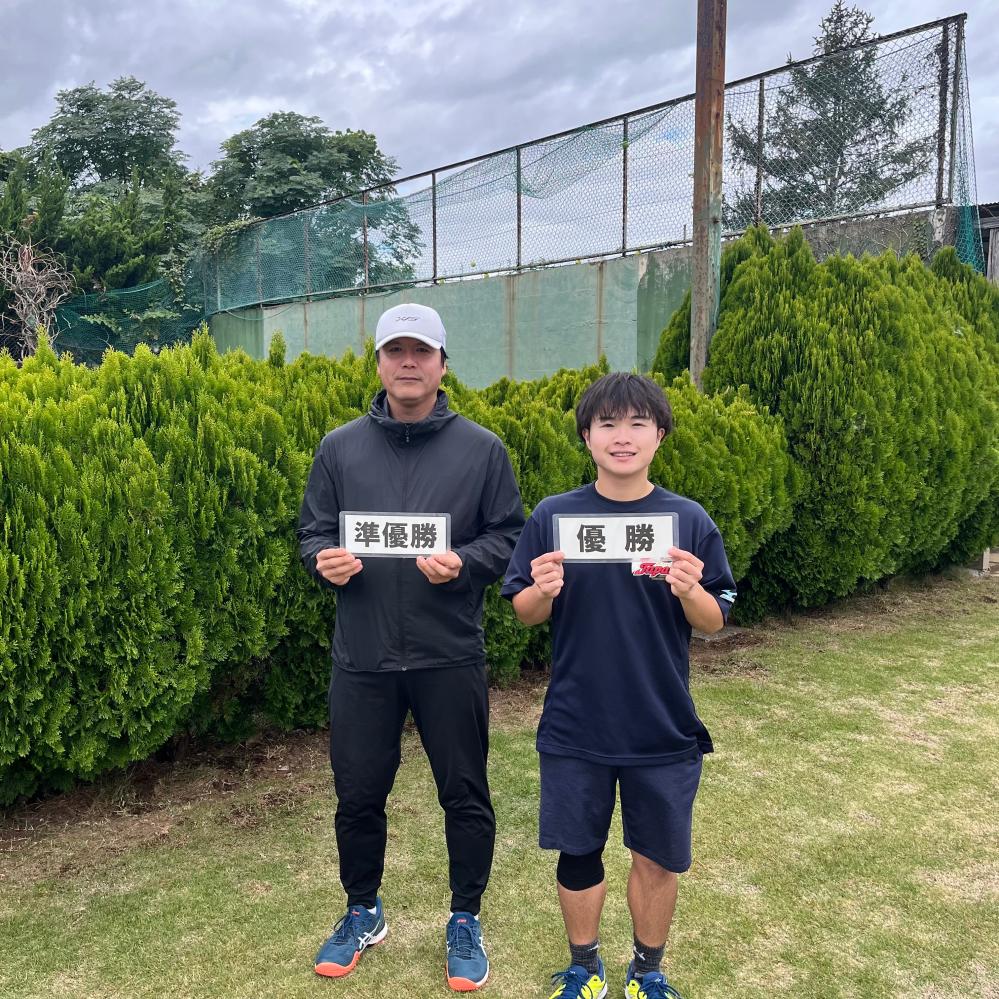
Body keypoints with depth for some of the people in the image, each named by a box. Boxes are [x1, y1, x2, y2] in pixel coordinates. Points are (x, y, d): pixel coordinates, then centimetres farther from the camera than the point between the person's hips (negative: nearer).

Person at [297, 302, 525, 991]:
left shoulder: (482, 449, -1)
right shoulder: (340, 447, 5)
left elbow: (510, 538, 1)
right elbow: (313, 532, 9)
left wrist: (463, 563, -18)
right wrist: (326, 561, -13)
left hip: (450, 657, -1)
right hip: (362, 657, 2)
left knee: (465, 796, 11)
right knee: (358, 795, 14)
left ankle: (466, 921, 34)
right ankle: (363, 915, 39)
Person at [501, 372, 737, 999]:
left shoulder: (689, 520, -4)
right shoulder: (553, 516, -4)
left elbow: (714, 623, -1)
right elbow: (525, 614, 1)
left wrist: (690, 592, -23)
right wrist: (543, 591, -21)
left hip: (664, 729, 0)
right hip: (574, 728, 0)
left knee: (657, 857, 13)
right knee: (578, 853, 13)